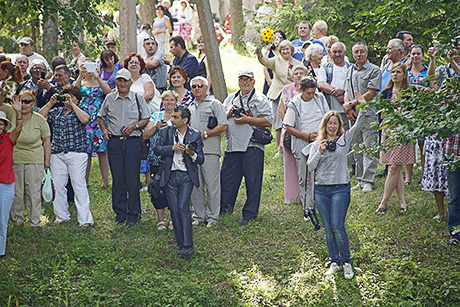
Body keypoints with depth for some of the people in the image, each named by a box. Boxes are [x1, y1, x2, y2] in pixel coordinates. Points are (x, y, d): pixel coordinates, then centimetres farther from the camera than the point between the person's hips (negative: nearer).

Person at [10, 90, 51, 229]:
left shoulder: (39, 120, -2)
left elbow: (47, 141, 5)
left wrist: (47, 160, 4)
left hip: (35, 161, -1)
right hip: (15, 159, 1)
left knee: (34, 193, 2)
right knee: (16, 192, 7)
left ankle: (35, 222, 13)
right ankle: (17, 220, 23)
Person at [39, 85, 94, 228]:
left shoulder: (81, 110, 6)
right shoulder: (56, 112, 18)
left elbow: (85, 119, -15)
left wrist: (72, 104, -12)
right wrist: (50, 103, 1)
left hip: (77, 153, -5)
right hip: (57, 154, 5)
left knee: (79, 184, -10)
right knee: (58, 185, 5)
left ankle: (85, 219, -9)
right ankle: (61, 216, 18)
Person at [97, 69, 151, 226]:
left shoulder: (138, 99, 5)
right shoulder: (109, 98, 11)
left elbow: (146, 119, 6)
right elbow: (101, 116, 23)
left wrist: (134, 126, -10)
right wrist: (104, 129, 5)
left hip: (132, 141, -2)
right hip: (114, 142, 2)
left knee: (133, 179, -4)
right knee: (117, 179, 3)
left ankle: (133, 215, 3)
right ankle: (120, 214, 11)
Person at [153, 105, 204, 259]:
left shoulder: (195, 135, 5)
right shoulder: (166, 132, 9)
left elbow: (201, 160, 4)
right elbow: (156, 149, 0)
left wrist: (192, 154, -16)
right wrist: (172, 148, -11)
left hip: (186, 176, -3)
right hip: (170, 176, 3)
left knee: (183, 206, -17)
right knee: (174, 210, -1)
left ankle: (188, 245, -15)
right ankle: (182, 246, 6)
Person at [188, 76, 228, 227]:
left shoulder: (214, 104, 1)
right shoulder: (190, 107, 22)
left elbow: (224, 126, -7)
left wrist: (204, 134, -12)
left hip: (210, 151, -6)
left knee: (212, 185, -4)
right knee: (195, 186, 7)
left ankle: (212, 217, 2)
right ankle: (199, 216, 15)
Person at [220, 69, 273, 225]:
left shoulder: (260, 99, 1)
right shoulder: (231, 98, 19)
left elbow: (268, 121, -9)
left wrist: (247, 120, -13)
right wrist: (228, 114, -1)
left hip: (252, 146, -5)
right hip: (232, 146, 5)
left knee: (252, 182, 0)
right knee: (226, 178, 6)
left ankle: (249, 214, 6)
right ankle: (224, 209, 17)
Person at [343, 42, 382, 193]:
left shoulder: (374, 70, -4)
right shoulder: (350, 70, 16)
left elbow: (370, 94, -11)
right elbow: (347, 92, 15)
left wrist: (351, 104, -10)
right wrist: (348, 109, -2)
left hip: (368, 113, -6)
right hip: (353, 114, 6)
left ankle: (368, 181, -5)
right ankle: (360, 179, 13)